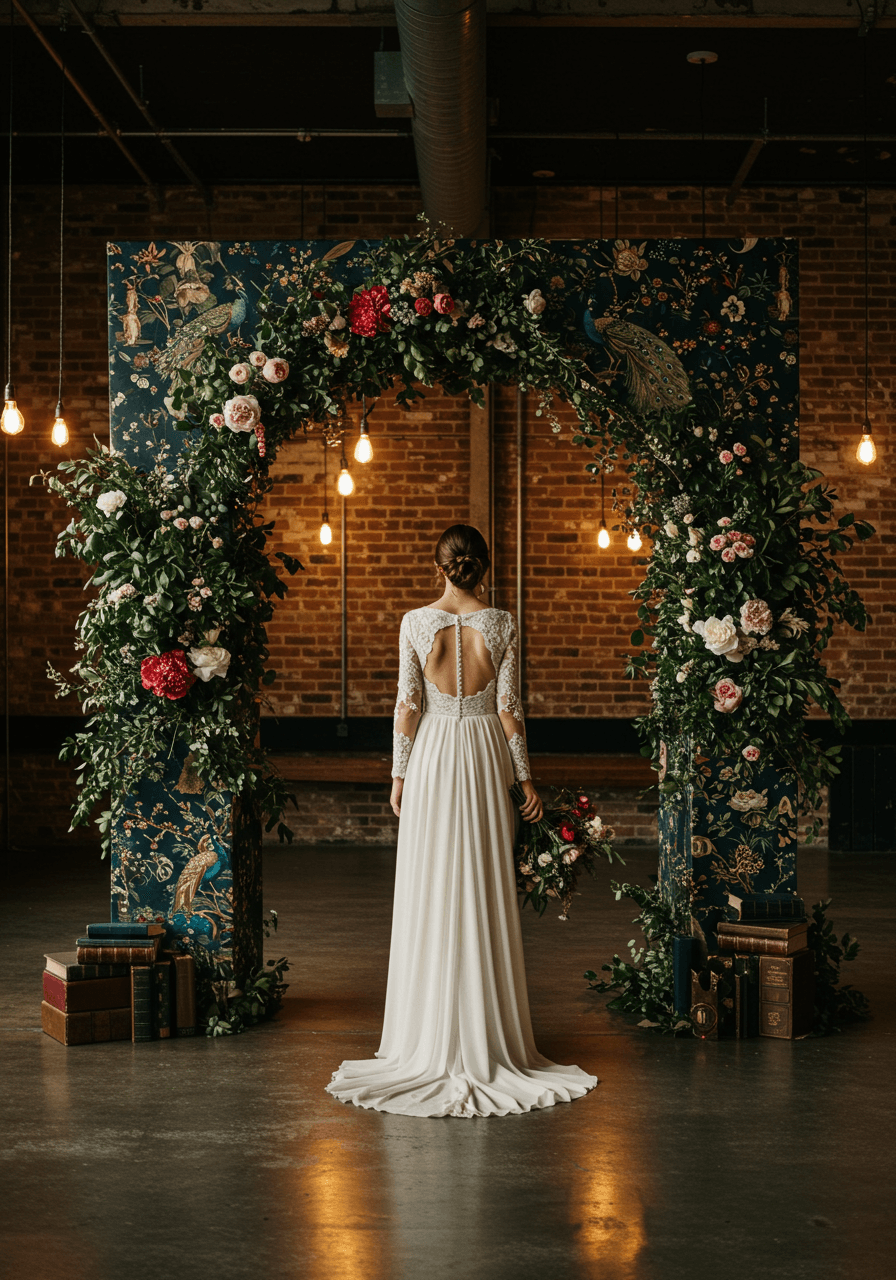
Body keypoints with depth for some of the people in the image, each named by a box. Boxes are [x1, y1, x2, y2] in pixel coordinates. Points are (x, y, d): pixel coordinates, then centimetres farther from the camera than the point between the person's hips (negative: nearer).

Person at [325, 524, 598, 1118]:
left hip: (432, 756, 0)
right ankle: (487, 1036, 11)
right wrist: (525, 778, 2)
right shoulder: (502, 624, -5)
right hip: (487, 755, 0)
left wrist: (399, 774, 5)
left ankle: (431, 1039, 10)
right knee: (487, 891, 6)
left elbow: (407, 705, -3)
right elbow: (508, 707, -5)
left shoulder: (416, 623, -5)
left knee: (430, 893, 6)